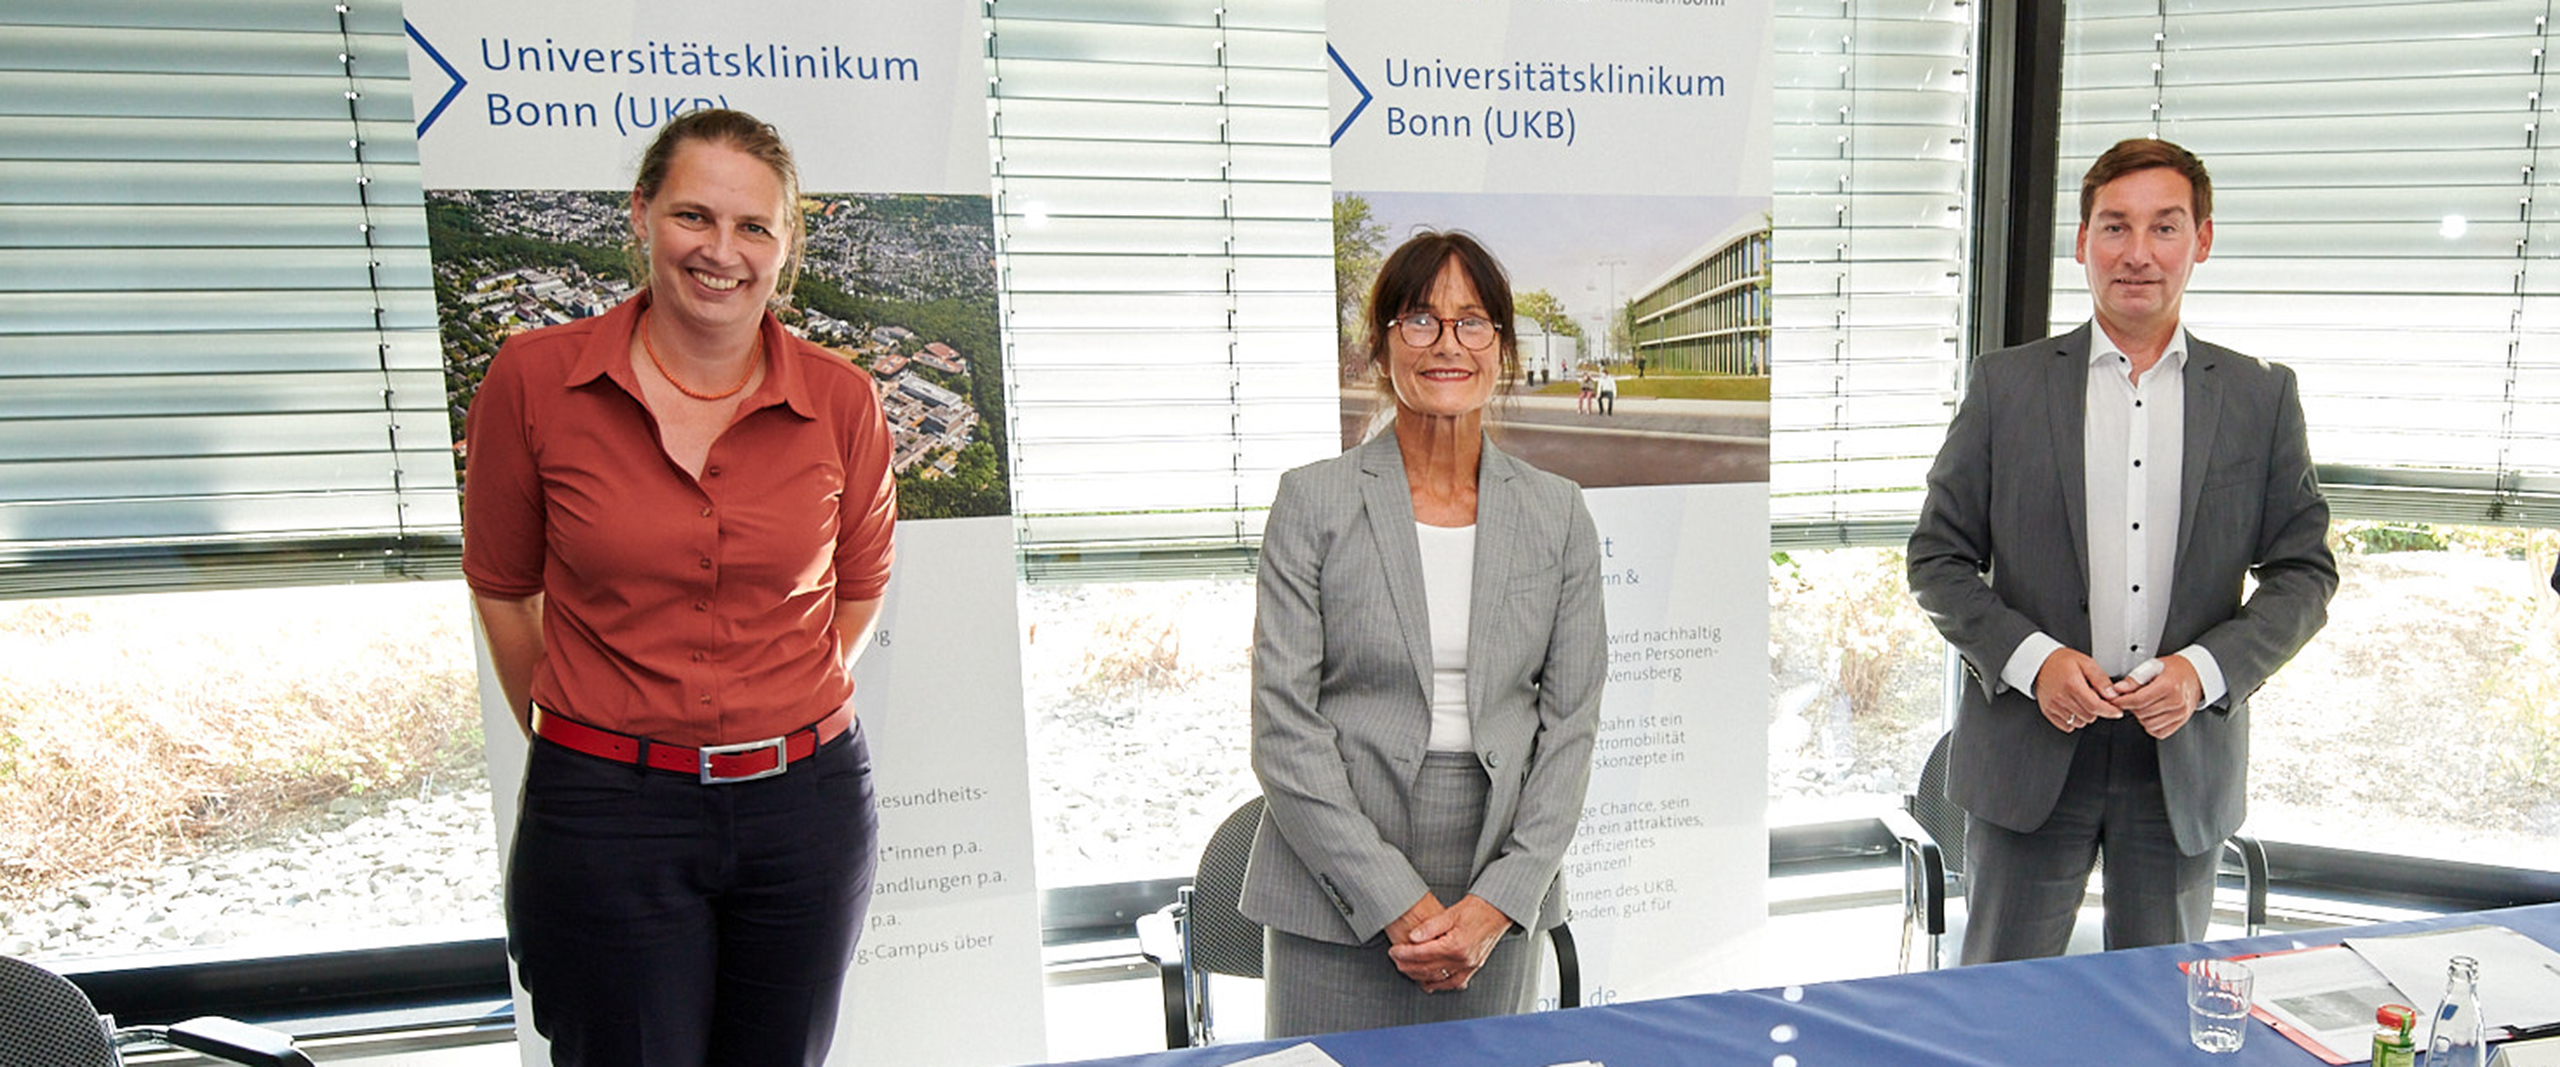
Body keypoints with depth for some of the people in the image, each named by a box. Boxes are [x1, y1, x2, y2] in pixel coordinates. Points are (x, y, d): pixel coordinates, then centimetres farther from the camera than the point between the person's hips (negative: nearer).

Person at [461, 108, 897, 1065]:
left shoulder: (840, 401, -4)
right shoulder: (534, 378, -5)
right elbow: (502, 588, 6)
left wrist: (776, 714, 7)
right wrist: (583, 739, 5)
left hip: (807, 803, 2)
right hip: (608, 815, -1)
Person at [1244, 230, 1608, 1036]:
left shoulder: (1558, 513, 4)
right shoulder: (1314, 500, -4)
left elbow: (1571, 723, 2)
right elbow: (1283, 726, -8)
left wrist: (1498, 901, -7)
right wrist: (1397, 901, -12)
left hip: (1497, 902, 2)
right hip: (1337, 900, -2)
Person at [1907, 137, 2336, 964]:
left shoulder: (2262, 398, 6)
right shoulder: (2005, 385, 1)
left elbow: (2305, 570, 6)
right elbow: (1938, 559, 0)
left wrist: (2205, 669, -10)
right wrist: (2030, 658, -14)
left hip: (2185, 761, 2)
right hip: (2030, 754, -1)